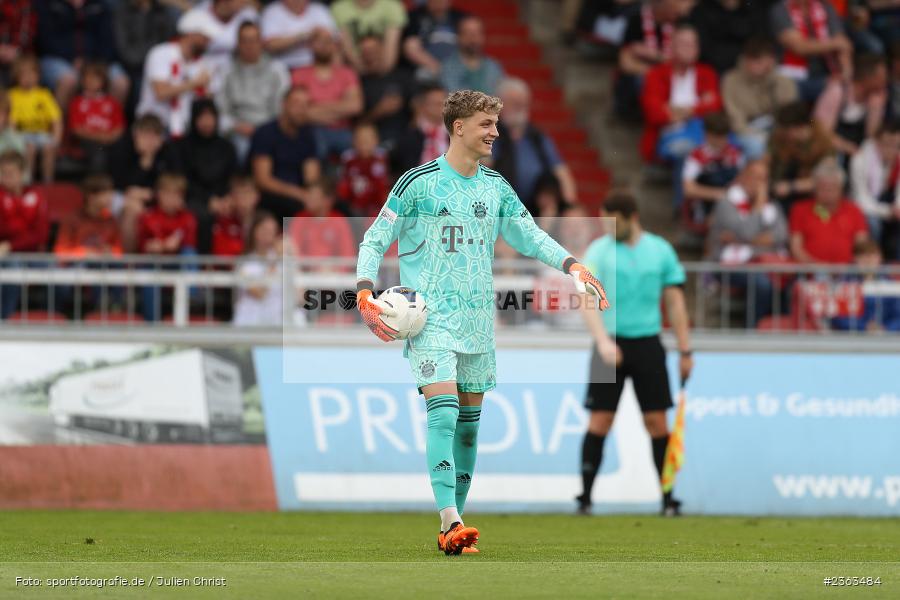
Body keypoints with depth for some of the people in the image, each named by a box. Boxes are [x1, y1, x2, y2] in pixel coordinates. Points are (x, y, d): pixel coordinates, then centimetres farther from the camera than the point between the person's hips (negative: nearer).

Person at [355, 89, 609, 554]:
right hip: (431, 318, -6)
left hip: (478, 320, 6)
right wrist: (365, 294, -15)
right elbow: (375, 240, -1)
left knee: (468, 422, 6)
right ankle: (450, 524, -27)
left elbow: (530, 236, 16)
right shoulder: (419, 183, -5)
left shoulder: (496, 187, 11)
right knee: (443, 412, -19)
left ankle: (453, 525, 14)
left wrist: (572, 266, -1)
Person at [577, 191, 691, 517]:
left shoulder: (660, 250, 6)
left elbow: (674, 301, 10)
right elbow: (587, 300, -11)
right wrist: (603, 341, -25)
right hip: (611, 345, -1)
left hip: (647, 342, 1)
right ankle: (585, 497, 2)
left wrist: (685, 350, 7)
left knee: (657, 422, -1)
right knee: (600, 421, -4)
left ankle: (668, 498, 5)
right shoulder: (598, 251, -1)